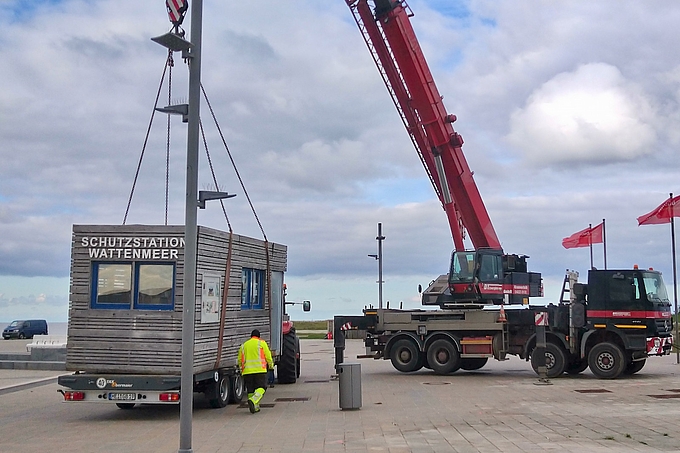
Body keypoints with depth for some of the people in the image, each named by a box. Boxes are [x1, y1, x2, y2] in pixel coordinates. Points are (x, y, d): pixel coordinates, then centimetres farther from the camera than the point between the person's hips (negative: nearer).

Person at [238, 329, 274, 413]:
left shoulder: (243, 345, 16)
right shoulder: (261, 343, 5)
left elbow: (240, 360, 17)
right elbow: (268, 356, 2)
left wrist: (242, 368, 33)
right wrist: (271, 365, 18)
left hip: (247, 371, 4)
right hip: (260, 370, -4)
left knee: (251, 390, 11)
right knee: (261, 388, -2)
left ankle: (255, 407, 9)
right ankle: (253, 400, -26)